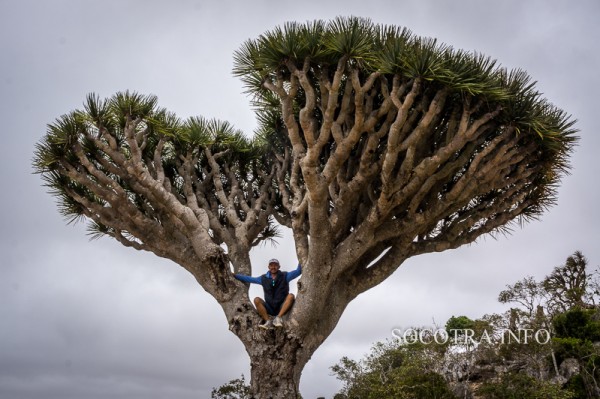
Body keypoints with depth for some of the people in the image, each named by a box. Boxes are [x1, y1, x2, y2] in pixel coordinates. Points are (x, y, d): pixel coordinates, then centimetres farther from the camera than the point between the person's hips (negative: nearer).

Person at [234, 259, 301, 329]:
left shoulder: (285, 276, 5)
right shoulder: (264, 278, 10)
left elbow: (298, 271, -4)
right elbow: (248, 279, 12)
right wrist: (234, 275, 6)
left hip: (282, 308, -2)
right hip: (270, 309, 2)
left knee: (290, 296, -26)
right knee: (257, 300, -19)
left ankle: (278, 318, -32)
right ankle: (268, 321, -29)